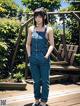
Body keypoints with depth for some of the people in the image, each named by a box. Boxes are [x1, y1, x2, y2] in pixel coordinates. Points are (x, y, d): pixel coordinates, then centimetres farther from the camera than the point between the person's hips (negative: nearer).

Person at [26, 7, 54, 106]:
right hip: (33, 59, 3)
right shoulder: (31, 29, 5)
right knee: (36, 81, 15)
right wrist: (29, 55, -1)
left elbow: (51, 45, -3)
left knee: (45, 81, 5)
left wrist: (46, 56, -13)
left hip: (44, 60, -3)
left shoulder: (48, 29, -2)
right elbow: (28, 44, 8)